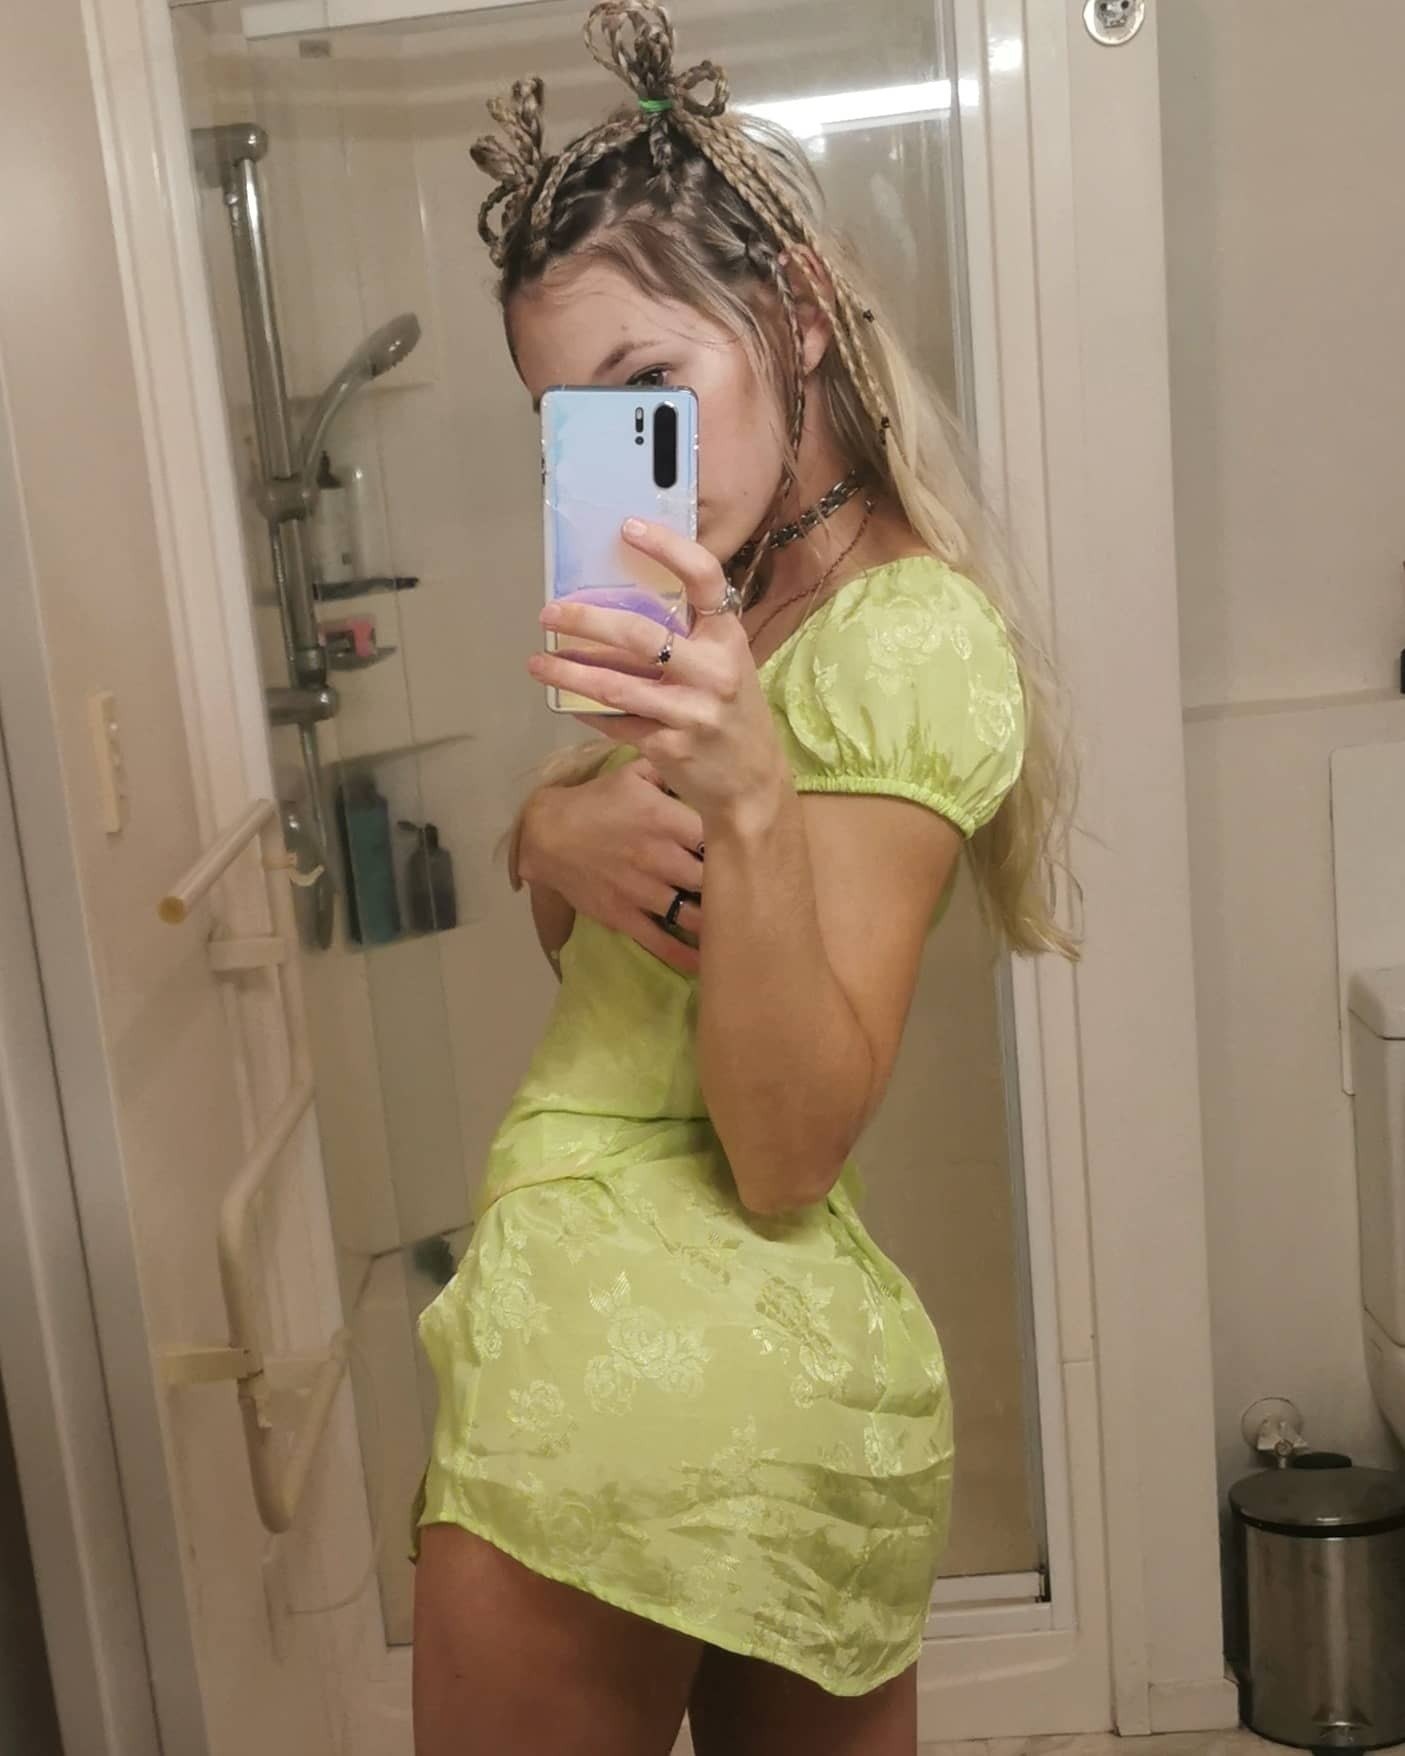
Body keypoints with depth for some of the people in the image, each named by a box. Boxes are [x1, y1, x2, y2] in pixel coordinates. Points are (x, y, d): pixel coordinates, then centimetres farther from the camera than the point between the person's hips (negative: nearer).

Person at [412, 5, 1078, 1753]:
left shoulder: (910, 636, -16)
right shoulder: (747, 594, 12)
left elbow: (786, 1161, -20)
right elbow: (574, 948, 11)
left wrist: (751, 800, -34)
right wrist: (559, 836, -11)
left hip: (633, 1353, -9)